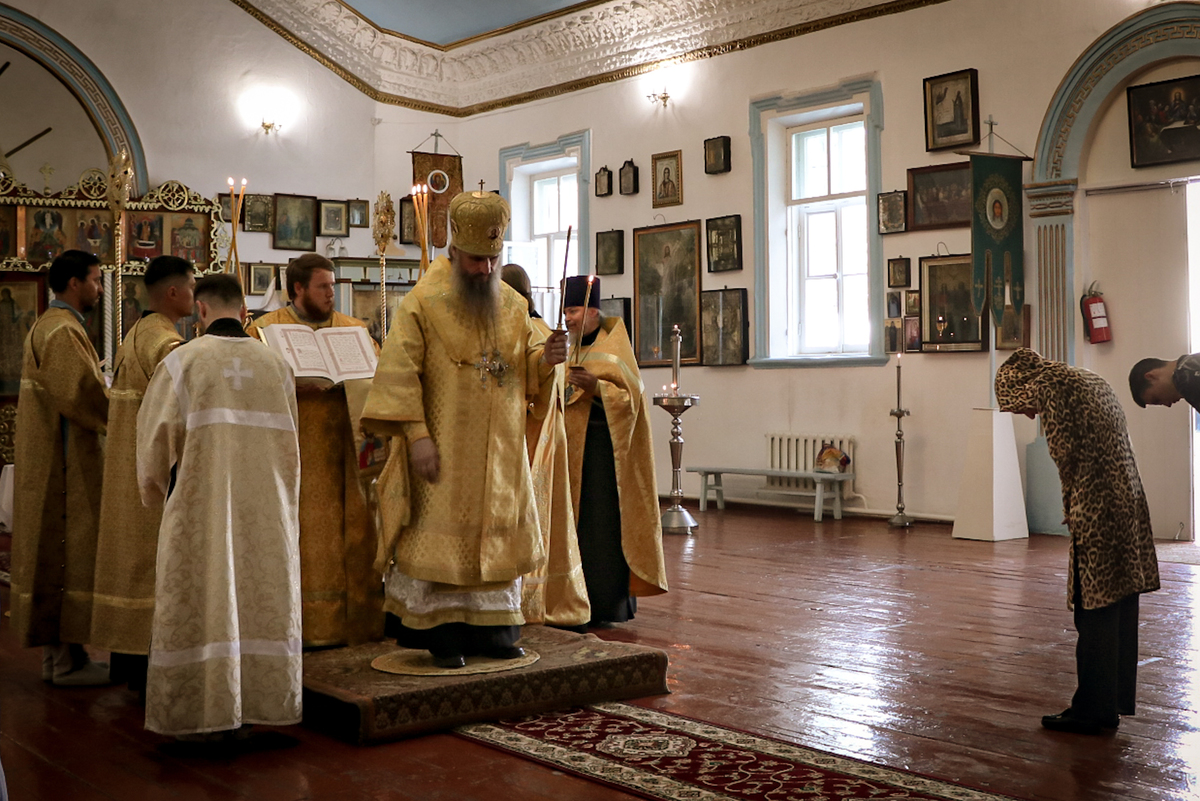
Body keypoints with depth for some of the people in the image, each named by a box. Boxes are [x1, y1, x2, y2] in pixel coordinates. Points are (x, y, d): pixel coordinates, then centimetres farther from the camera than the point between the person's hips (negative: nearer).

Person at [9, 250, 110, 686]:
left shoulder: (48, 326, 17)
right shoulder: (63, 331, -16)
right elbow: (80, 394, -24)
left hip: (49, 459, 11)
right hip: (66, 459, -11)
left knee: (51, 551, 12)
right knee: (71, 551, -6)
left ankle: (54, 653, 18)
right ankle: (69, 660, -1)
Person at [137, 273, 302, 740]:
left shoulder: (183, 361, -6)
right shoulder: (275, 364, 4)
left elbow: (156, 435, -1)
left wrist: (155, 487, 16)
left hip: (203, 502, -3)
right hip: (266, 505, 3)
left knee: (205, 597, 3)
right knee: (263, 596, 12)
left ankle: (210, 716, 6)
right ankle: (266, 703, 17)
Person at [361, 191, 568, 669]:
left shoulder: (513, 306, 8)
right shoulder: (422, 302, -7)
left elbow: (525, 371, 14)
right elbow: (400, 373, -12)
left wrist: (546, 359, -10)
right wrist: (416, 435, -19)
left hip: (500, 449, 5)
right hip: (444, 448, -5)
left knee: (497, 534, 9)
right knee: (440, 535, -1)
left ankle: (494, 630, 19)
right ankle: (442, 635, 9)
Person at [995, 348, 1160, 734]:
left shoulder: (1048, 384, -5)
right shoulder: (1091, 381, 22)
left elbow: (1065, 450, -13)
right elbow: (1111, 447, 17)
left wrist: (1070, 504, 2)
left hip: (1096, 514, -9)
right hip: (1129, 504, 9)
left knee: (1094, 614, -2)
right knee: (1119, 611, 12)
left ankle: (1091, 709, 4)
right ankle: (1112, 704, 19)